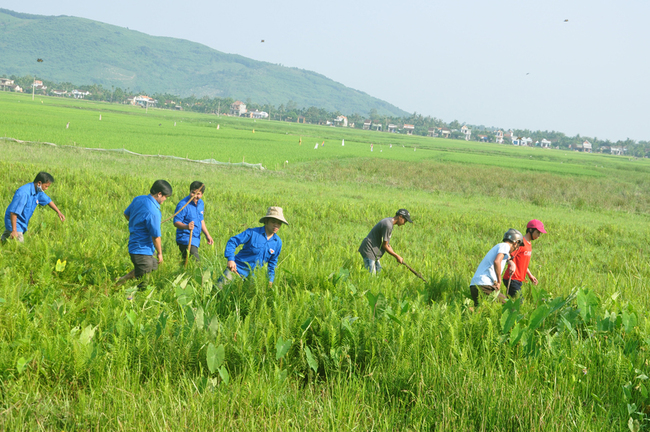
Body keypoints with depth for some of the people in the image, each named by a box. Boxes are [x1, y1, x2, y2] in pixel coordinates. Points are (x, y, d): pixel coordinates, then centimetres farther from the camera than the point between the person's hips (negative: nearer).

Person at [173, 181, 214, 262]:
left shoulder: (201, 203, 9)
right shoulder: (183, 205, -16)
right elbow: (176, 222, -18)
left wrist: (207, 235, 19)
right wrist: (186, 226, -37)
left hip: (196, 239, 8)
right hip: (186, 239, -8)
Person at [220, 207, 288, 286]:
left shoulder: (278, 243, 0)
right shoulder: (252, 233, -13)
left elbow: (272, 263, 14)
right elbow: (232, 241, -12)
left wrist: (270, 280, 10)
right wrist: (230, 259, -25)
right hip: (237, 268, -4)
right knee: (219, 287, -10)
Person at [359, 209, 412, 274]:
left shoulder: (388, 221, 13)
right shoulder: (388, 225, -20)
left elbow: (387, 243, 18)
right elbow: (384, 246, -15)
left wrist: (396, 256, 13)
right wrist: (397, 256, -5)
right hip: (369, 250, -11)